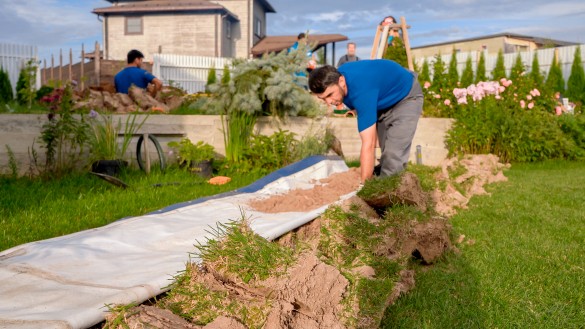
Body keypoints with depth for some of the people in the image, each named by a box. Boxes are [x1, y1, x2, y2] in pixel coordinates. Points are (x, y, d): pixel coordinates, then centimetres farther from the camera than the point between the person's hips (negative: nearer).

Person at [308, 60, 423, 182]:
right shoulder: (336, 75, -18)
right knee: (386, 154, 6)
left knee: (394, 155, -21)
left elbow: (368, 145, -44)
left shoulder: (361, 90, -43)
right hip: (385, 99, 8)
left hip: (406, 96, -8)